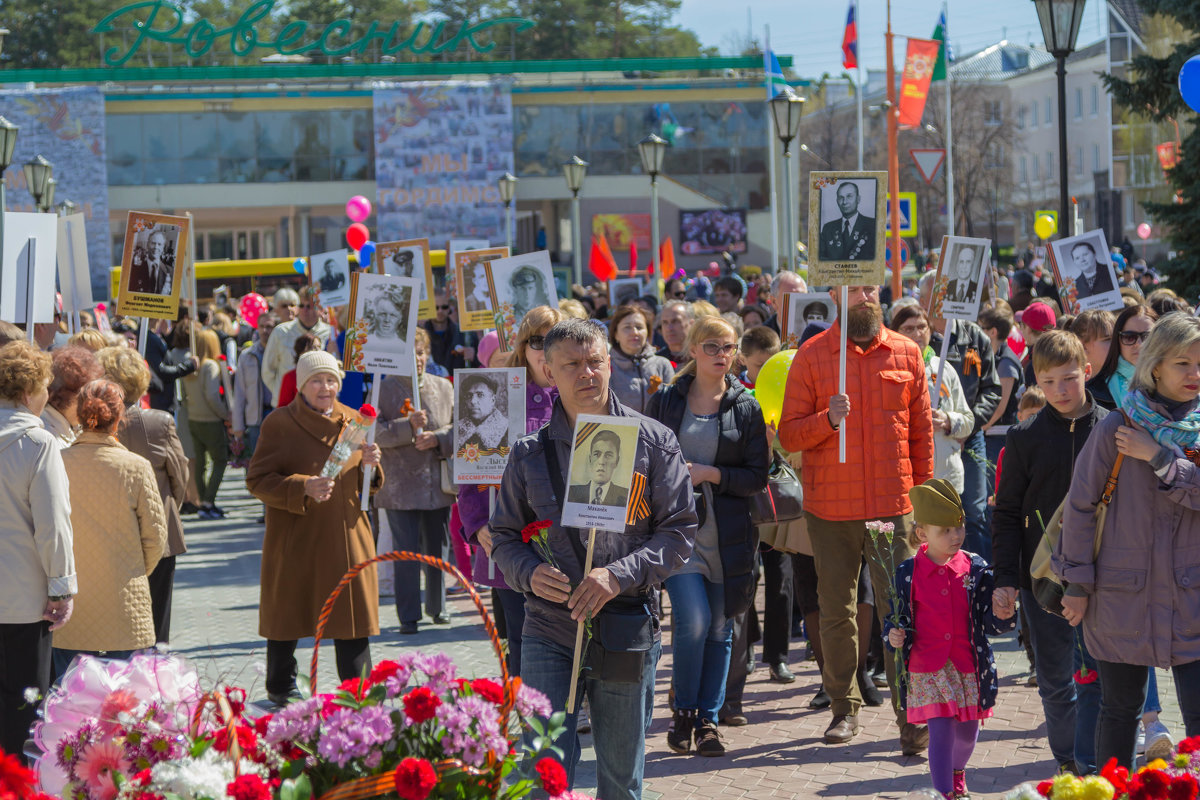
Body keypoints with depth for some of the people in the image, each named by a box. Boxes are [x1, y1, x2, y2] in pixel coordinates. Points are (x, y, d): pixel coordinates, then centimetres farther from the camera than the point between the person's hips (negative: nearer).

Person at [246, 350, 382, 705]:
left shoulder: (352, 421, 9)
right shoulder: (279, 423, -6)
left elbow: (368, 484, 17)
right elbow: (257, 479, -9)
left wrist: (369, 465, -6)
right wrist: (303, 487, -22)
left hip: (346, 535, 3)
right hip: (295, 539, -3)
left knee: (353, 618, 0)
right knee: (288, 611, 8)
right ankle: (280, 688, 26)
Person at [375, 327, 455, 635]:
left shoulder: (444, 387, 9)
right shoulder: (383, 390, 0)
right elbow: (374, 433, -9)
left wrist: (437, 438, -12)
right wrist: (408, 426, -21)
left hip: (438, 485, 3)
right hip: (401, 486, -3)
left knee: (439, 549, 11)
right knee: (406, 552, -4)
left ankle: (437, 607, 26)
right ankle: (408, 616, 2)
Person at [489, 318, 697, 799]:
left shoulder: (653, 443, 3)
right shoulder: (531, 453, 6)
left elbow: (680, 530, -1)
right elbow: (505, 538, 11)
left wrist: (620, 575, -15)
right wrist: (530, 573, -12)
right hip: (549, 632, 0)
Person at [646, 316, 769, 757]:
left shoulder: (747, 408, 5)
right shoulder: (665, 402, 5)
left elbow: (757, 476, 2)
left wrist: (711, 474, -11)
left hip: (727, 531, 2)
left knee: (719, 626, 5)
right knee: (693, 619, -14)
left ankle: (708, 719, 16)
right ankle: (683, 711, 5)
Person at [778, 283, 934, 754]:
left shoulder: (906, 353, 6)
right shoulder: (812, 356, 1)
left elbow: (922, 433, 10)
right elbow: (788, 435, -1)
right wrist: (828, 419, -19)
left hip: (893, 506, 0)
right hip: (831, 508, 0)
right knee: (836, 612, 7)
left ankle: (911, 716, -4)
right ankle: (844, 709, 19)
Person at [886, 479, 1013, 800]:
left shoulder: (976, 569, -1)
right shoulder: (909, 573, -3)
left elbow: (988, 623, 1)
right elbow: (896, 616, 7)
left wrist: (1000, 617, -20)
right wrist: (893, 635, -14)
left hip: (968, 667, 2)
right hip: (926, 668, -2)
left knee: (967, 731, 15)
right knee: (941, 731, -10)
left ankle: (956, 772, 46)